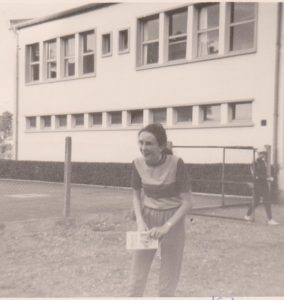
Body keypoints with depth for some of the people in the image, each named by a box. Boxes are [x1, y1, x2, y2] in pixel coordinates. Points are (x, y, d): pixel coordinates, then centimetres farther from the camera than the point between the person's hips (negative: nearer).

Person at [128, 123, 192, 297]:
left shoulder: (176, 164, -21)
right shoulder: (139, 164, -9)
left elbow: (187, 202, -17)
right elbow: (137, 196, 5)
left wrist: (166, 227, -26)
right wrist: (140, 221, -11)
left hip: (173, 220, -3)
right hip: (148, 218, 3)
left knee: (168, 281, 5)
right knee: (137, 277, 5)